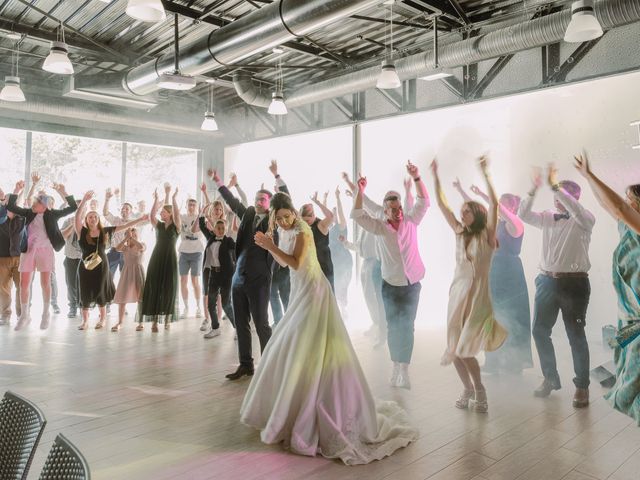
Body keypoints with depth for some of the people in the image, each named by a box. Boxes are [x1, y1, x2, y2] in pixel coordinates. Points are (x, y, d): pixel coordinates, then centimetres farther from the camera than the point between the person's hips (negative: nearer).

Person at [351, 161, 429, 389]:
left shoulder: (411, 222, -1)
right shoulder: (380, 227, -4)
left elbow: (424, 202, -8)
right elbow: (358, 215, -12)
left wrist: (416, 178, -20)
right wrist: (360, 191, -24)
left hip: (412, 284, 1)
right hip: (391, 285, 0)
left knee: (407, 327, 5)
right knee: (394, 327, 8)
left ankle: (404, 369, 13)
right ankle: (396, 368, 22)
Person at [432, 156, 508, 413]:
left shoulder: (487, 235, -3)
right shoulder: (460, 234, 10)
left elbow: (494, 204, -17)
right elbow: (442, 205, 9)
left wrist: (485, 174, -22)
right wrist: (435, 177, 5)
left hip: (478, 295, -5)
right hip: (457, 293, 5)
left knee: (465, 349, -9)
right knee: (454, 350, 6)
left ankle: (479, 392, 12)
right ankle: (468, 390, 25)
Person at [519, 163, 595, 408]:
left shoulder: (585, 219, -3)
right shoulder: (547, 217, 11)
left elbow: (576, 211, -26)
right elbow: (524, 215, -2)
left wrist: (555, 185, -29)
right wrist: (534, 189, -12)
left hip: (574, 282, -5)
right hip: (547, 281, 5)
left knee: (576, 335, 2)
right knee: (540, 331, 9)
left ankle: (582, 386, 16)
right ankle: (550, 378, 27)